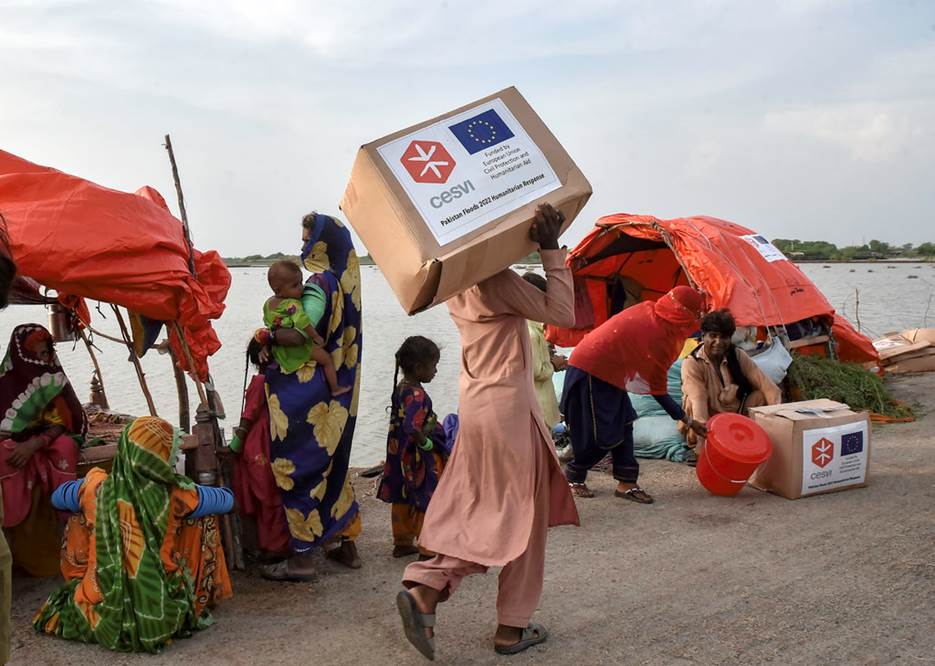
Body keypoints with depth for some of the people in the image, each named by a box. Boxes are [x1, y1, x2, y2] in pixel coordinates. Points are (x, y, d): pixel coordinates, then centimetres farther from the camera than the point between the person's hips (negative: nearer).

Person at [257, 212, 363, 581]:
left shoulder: (320, 284, -16)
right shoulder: (345, 281, 9)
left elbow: (299, 335, -28)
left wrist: (266, 337, -12)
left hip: (308, 394, -9)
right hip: (339, 393, 9)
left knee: (297, 468, -1)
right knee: (332, 465, 18)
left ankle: (301, 557, 5)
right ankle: (346, 543, 27)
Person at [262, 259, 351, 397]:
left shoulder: (268, 303, 4)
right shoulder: (292, 304, -22)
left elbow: (267, 322, 16)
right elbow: (302, 322, -34)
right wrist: (316, 337, -24)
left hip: (278, 349, 7)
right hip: (298, 347, -7)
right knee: (327, 359, 4)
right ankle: (335, 388, 10)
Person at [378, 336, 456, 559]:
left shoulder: (401, 387, 4)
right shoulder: (416, 394, -26)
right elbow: (411, 427, -37)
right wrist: (425, 443, -21)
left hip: (400, 454, 10)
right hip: (421, 459, -10)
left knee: (402, 499, 19)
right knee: (428, 502, 2)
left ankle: (402, 543, 32)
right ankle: (428, 549, 11)